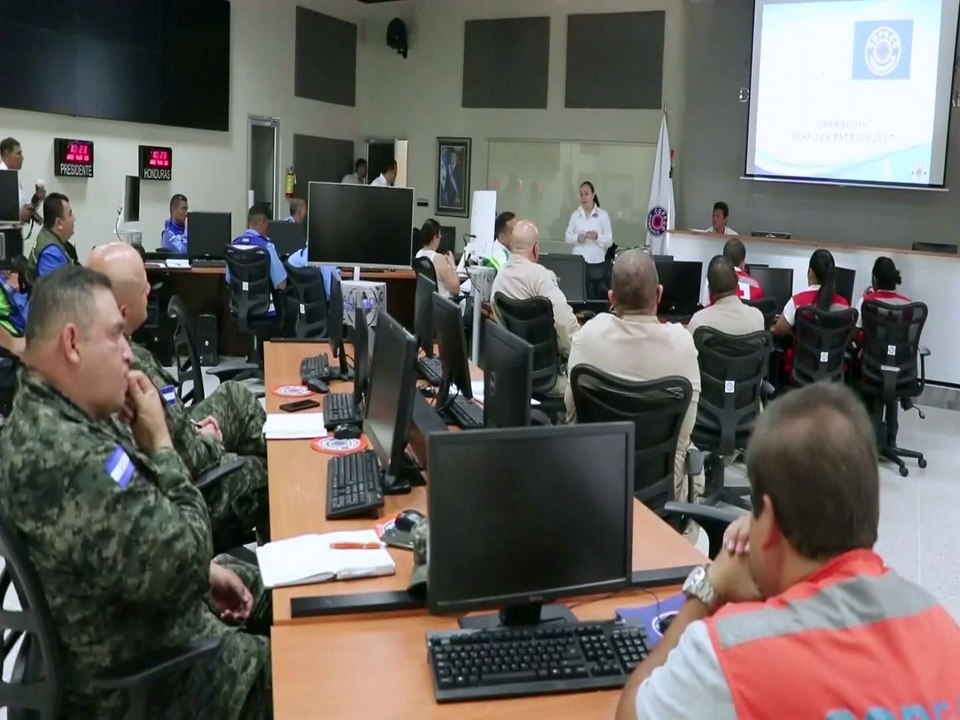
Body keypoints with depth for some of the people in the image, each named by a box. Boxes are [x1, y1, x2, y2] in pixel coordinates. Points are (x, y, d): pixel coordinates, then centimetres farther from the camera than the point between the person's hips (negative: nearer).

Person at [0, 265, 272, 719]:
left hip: (149, 606, 10)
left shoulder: (55, 416, -1)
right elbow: (183, 562, -29)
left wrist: (202, 569, 3)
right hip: (143, 674, -10)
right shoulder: (66, 456, -36)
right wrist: (159, 442, -21)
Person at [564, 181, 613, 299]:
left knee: (597, 295, -2)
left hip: (597, 262, -1)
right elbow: (567, 237, 8)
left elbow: (610, 241, -1)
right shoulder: (575, 215, 7)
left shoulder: (603, 215, 2)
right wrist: (577, 237, -12)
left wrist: (597, 236, -19)